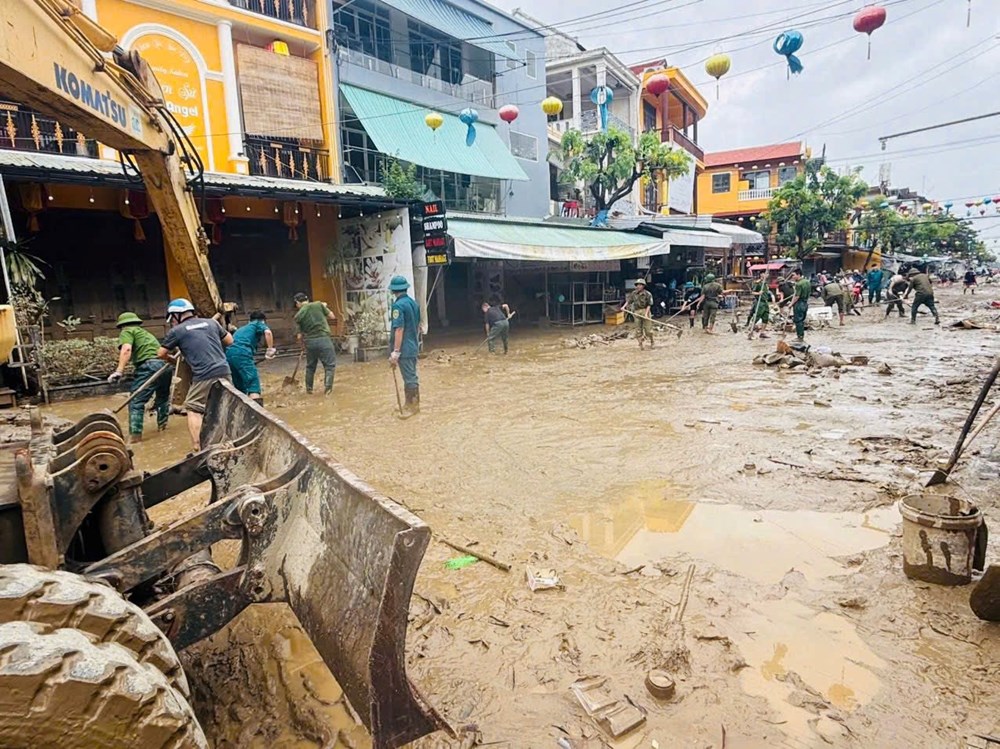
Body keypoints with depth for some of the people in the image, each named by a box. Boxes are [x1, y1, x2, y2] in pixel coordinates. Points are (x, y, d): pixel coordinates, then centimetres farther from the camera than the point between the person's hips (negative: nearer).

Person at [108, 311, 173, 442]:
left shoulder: (127, 331, 12)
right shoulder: (145, 332, 36)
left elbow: (126, 349, -8)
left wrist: (119, 371, -16)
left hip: (150, 366, -7)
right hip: (166, 365, 8)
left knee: (136, 401, -4)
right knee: (163, 397, 27)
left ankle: (135, 434, -9)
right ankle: (162, 425, 39)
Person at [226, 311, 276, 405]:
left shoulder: (242, 328, 39)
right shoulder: (258, 323, 19)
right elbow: (268, 332, -5)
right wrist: (270, 349, 2)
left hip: (228, 353, 7)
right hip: (242, 353, -7)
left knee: (239, 388, 20)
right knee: (253, 384, -15)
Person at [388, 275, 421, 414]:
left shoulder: (398, 305, -17)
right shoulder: (413, 302, 8)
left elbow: (399, 329, -22)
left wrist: (396, 351, -20)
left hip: (404, 348, -8)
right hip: (413, 346, 8)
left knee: (409, 378, -1)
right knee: (411, 376, 16)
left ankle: (413, 406, 7)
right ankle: (410, 403, 26)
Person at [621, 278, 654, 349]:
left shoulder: (648, 294, -4)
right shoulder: (633, 293, 7)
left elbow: (649, 305, -6)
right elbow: (628, 301, 6)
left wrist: (646, 313, -16)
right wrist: (624, 306, -12)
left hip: (645, 311, -3)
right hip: (636, 312, 3)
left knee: (648, 329, 0)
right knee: (638, 330, 4)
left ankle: (651, 342, 22)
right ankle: (640, 345, 12)